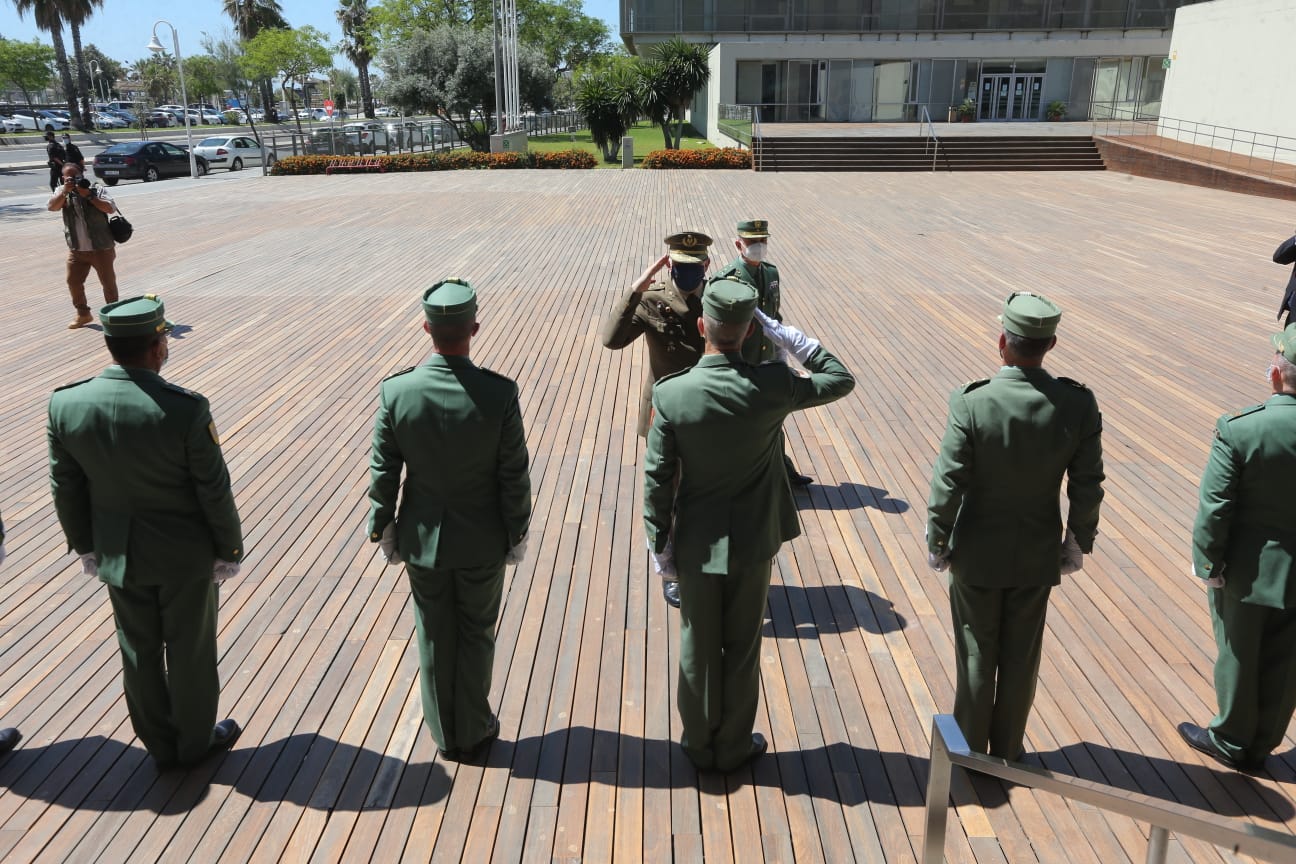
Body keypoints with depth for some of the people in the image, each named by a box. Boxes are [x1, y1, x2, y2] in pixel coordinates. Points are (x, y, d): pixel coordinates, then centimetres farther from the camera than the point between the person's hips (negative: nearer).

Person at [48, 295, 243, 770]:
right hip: (185, 553, -4)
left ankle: (161, 746, 36)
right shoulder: (186, 409, -27)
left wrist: (85, 545, 13)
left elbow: (65, 488, -1)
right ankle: (195, 740, 35)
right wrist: (229, 549, -3)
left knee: (139, 651, 19)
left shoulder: (66, 404, -13)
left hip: (118, 553, 4)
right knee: (190, 649, 15)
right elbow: (214, 492, -18)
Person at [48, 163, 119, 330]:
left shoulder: (96, 189, -3)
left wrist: (88, 195, -22)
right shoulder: (62, 191, 6)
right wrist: (65, 191, -21)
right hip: (76, 249, 4)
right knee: (73, 281, 9)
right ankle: (83, 314, 24)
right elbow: (52, 207, -11)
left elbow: (110, 208, -17)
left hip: (101, 248, -4)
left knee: (108, 282, 3)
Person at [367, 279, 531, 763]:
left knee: (435, 639, 18)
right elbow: (514, 478, -13)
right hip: (483, 541, -1)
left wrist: (383, 530, 8)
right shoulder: (500, 394, -21)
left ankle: (445, 735, 35)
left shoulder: (396, 392, -16)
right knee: (477, 636, 18)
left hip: (423, 539, 1)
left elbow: (383, 474, -7)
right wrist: (517, 534, 1)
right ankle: (473, 733, 33)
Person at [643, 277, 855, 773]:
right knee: (742, 649, 17)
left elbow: (658, 479, -12)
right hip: (753, 542, 0)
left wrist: (658, 542, 1)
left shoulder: (671, 394, -18)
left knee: (698, 651, 17)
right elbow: (840, 379, 1)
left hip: (695, 544, 0)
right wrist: (786, 336, -5)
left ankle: (700, 745, 34)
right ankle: (733, 748, 33)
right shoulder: (773, 386, -17)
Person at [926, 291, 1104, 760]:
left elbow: (948, 485, -18)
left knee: (976, 656, 15)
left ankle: (970, 750, 32)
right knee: (1021, 658, 19)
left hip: (977, 554, -2)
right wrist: (1078, 541, 9)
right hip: (1038, 556, 2)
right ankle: (1008, 750, 36)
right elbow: (1087, 488, -7)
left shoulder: (971, 404, -24)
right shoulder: (1079, 405, -15)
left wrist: (936, 543, -3)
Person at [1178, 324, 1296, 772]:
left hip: (1247, 568, -3)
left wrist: (1209, 562, -7)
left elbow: (1214, 508, -21)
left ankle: (1232, 740, 35)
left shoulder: (1238, 430, -24)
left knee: (1238, 657, 16)